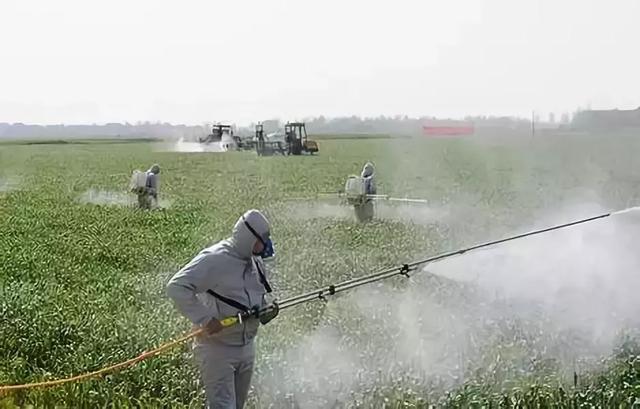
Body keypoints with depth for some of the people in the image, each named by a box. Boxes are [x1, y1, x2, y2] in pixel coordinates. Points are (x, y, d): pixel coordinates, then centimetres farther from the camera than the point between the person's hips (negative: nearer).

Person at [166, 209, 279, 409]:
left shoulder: (255, 261, 7)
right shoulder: (214, 258, -20)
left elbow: (264, 293, 23)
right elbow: (176, 287, -26)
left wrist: (268, 306, -1)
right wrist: (205, 319, -29)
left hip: (246, 347, 8)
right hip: (217, 348, -8)